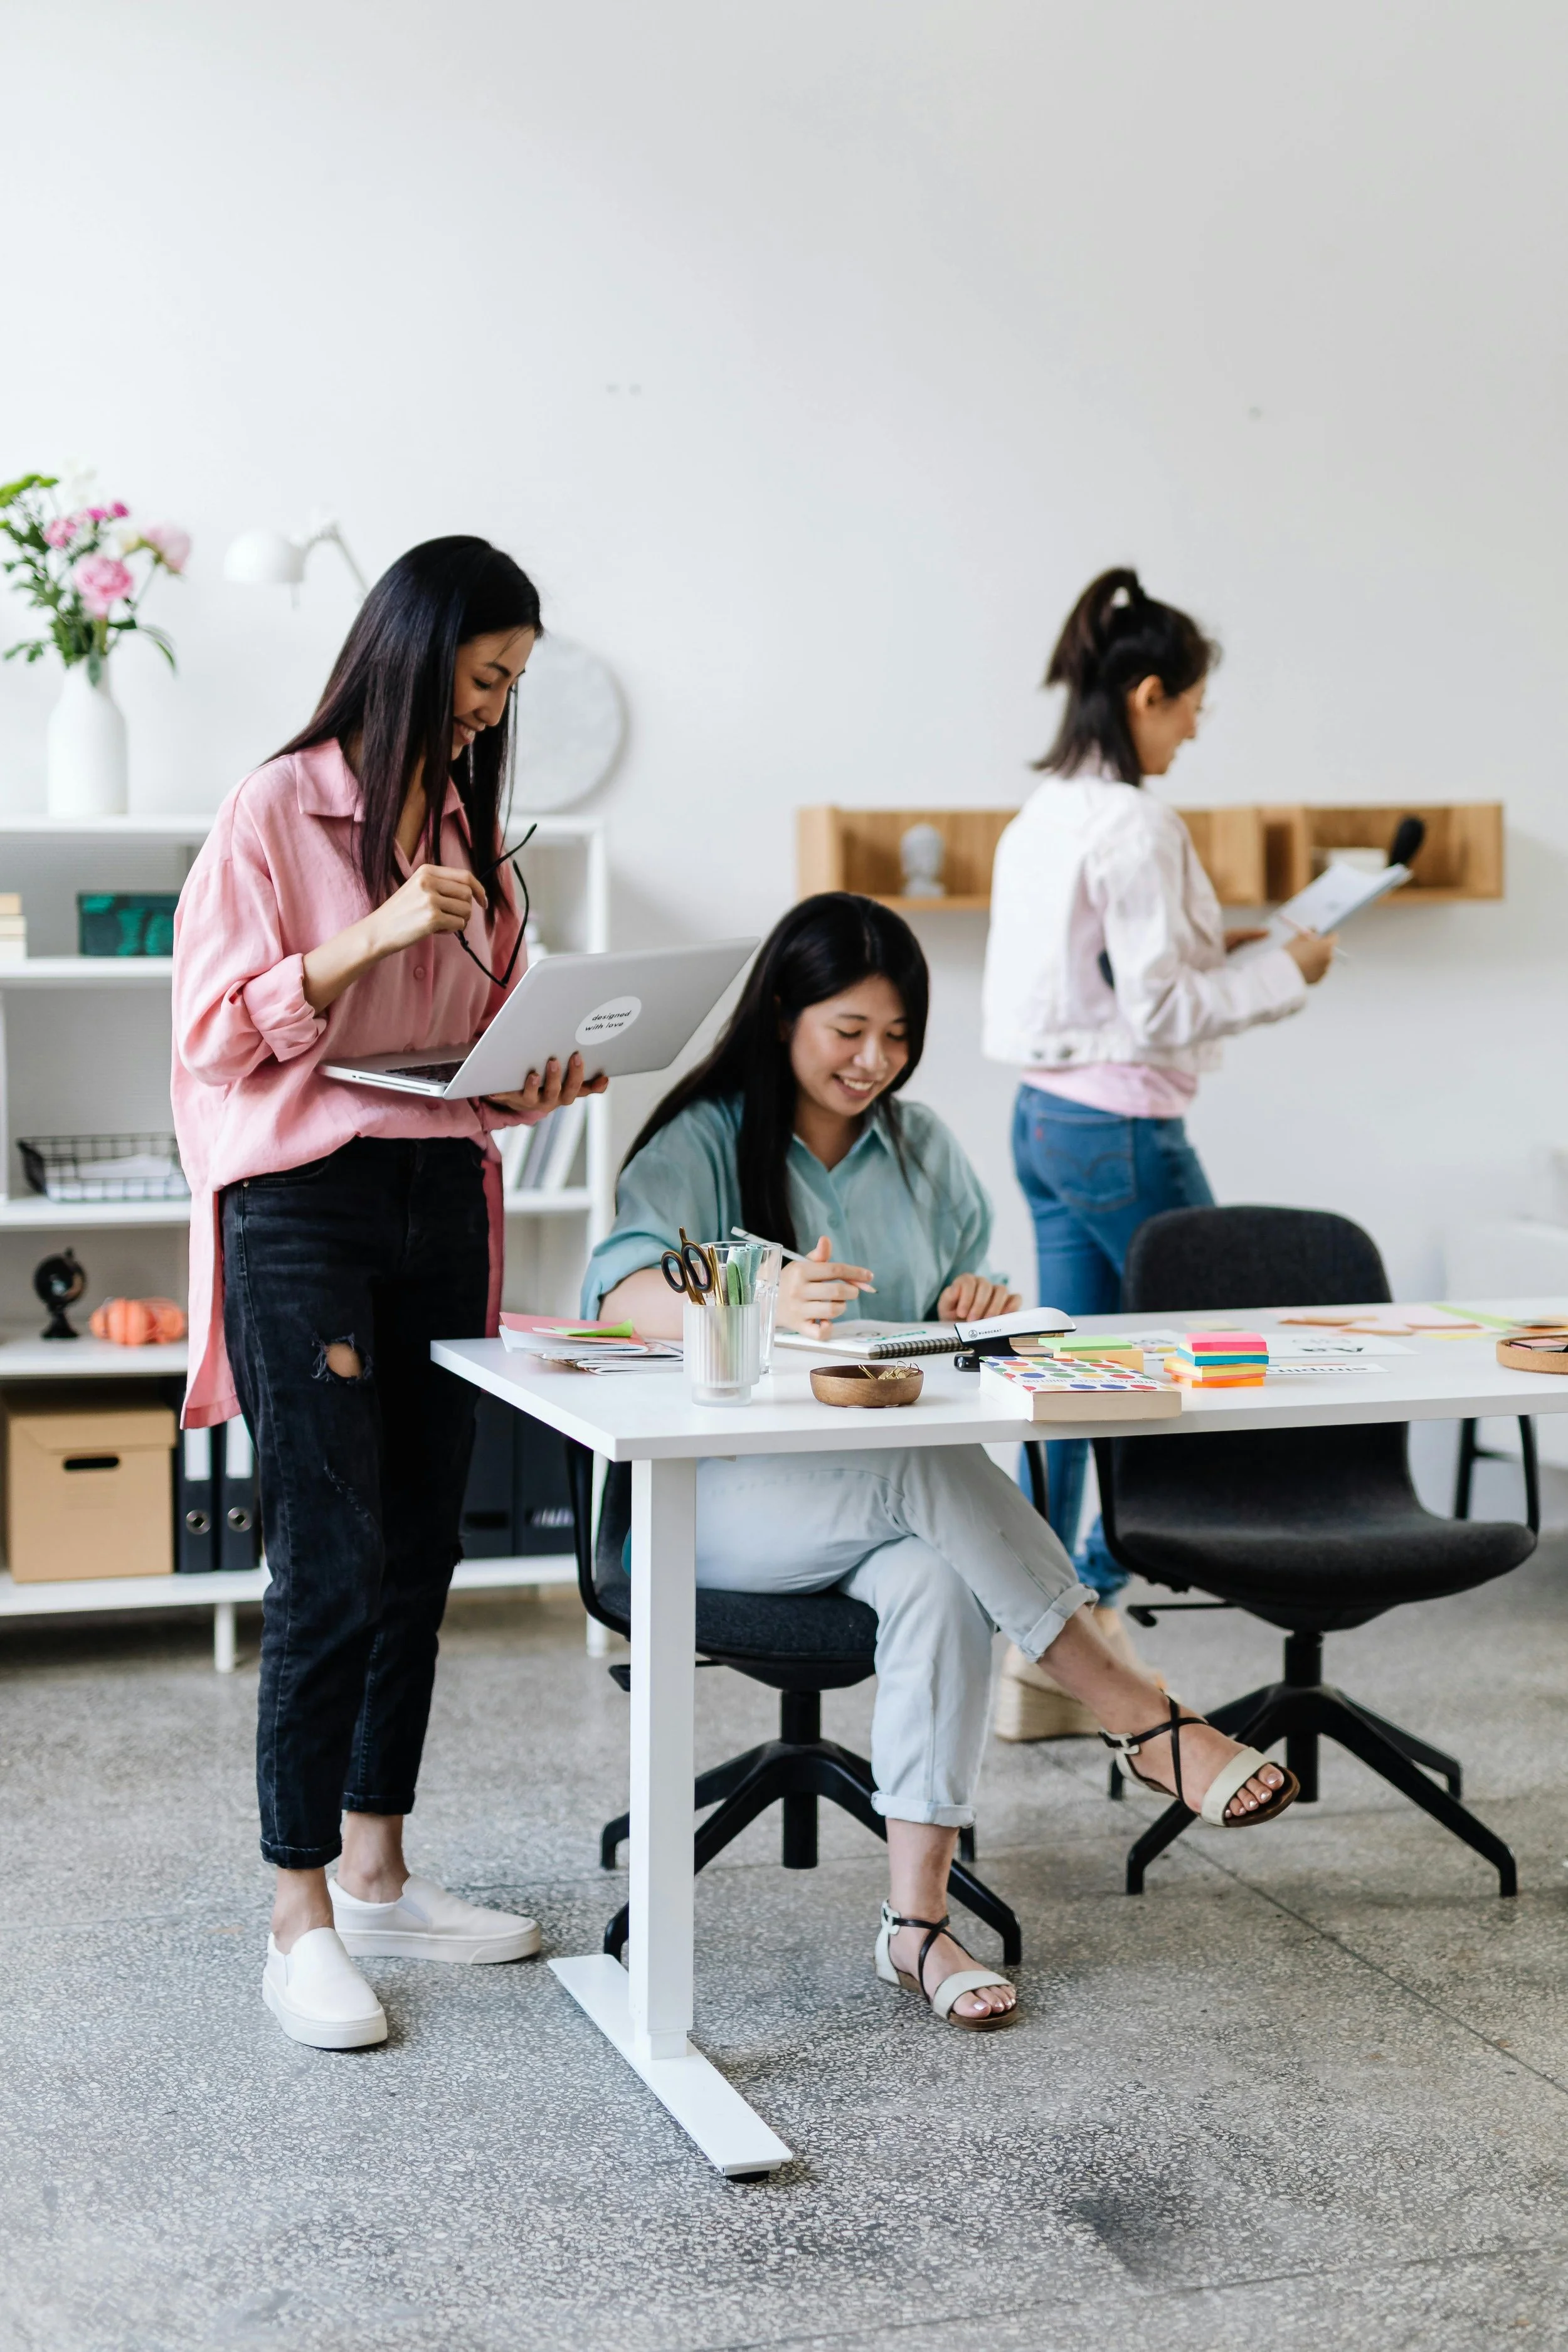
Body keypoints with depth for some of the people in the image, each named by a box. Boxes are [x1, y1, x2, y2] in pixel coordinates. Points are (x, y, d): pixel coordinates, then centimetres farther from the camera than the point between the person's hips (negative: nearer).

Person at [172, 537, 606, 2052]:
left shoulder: (465, 827, 16)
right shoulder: (278, 809, -5)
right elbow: (220, 1029, -10)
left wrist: (535, 1082, 2)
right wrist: (374, 933, -20)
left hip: (443, 1202, 7)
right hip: (304, 1209, -7)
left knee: (418, 1560, 10)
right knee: (331, 1572, -8)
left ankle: (374, 1878, 23)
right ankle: (299, 1924, 2)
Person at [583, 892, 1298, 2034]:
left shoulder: (923, 1147, 14)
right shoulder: (707, 1140, -4)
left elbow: (956, 1327, 20)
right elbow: (621, 1290, -24)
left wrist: (981, 1305, -7)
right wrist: (765, 1305, -44)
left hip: (897, 1489, 4)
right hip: (729, 1494, -4)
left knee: (940, 1582, -32)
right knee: (933, 1466, -35)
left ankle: (918, 1919, -29)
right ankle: (1143, 1717, -29)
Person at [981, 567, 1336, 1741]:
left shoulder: (1042, 816, 11)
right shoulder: (1136, 824, -17)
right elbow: (1157, 1013, -18)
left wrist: (1213, 949, 13)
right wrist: (1284, 971, -7)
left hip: (1045, 1117, 9)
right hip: (1122, 1128, -9)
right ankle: (1088, 1601, 6)